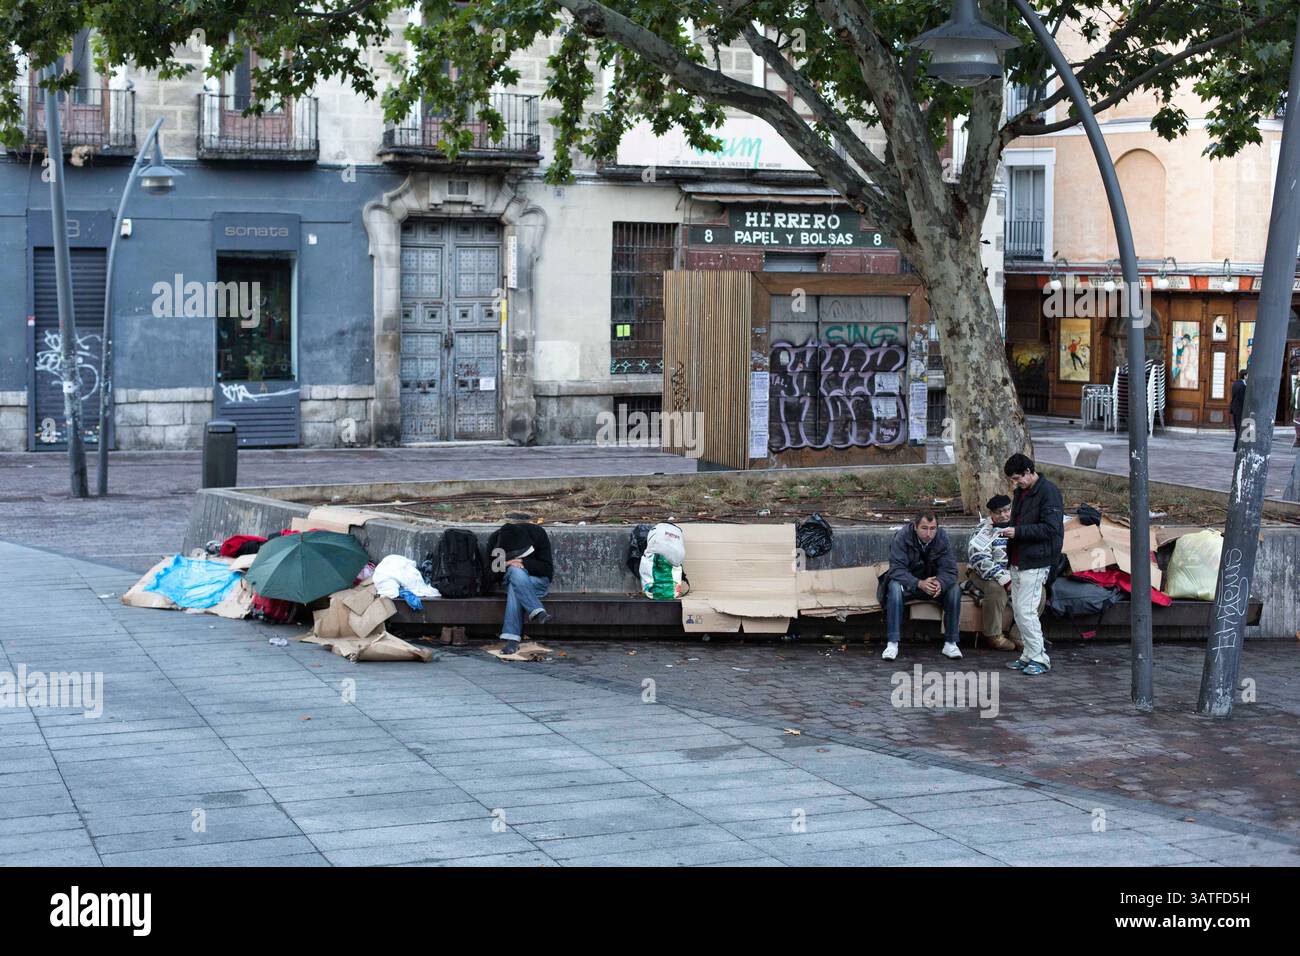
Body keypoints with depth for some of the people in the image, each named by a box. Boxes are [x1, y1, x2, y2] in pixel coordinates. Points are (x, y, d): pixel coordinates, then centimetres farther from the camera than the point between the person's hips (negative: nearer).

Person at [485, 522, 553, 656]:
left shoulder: (537, 533, -18)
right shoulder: (495, 541, -12)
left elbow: (547, 569, -15)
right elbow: (492, 576, -6)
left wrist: (523, 563, -28)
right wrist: (505, 565, -27)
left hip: (538, 580, -2)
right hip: (511, 578, 2)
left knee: (514, 587, -34)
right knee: (515, 572, -35)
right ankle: (537, 612, -38)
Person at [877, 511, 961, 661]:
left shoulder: (942, 538, -13)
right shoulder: (902, 537, -21)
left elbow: (949, 569, -16)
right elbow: (897, 569, -28)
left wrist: (940, 583, -40)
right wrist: (919, 584, -44)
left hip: (934, 583, 2)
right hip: (908, 582, -2)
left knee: (955, 589, -25)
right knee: (895, 587, -35)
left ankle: (950, 643, -17)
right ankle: (892, 644, -34)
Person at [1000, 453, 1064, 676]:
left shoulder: (1049, 492, -13)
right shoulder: (1021, 492, 15)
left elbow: (1050, 528, -20)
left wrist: (1017, 532, -20)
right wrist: (1006, 529, 7)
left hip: (1035, 563, -9)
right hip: (1018, 562, 9)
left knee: (1026, 610, -12)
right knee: (1018, 608, 11)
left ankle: (1039, 658, -4)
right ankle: (1028, 656, 19)